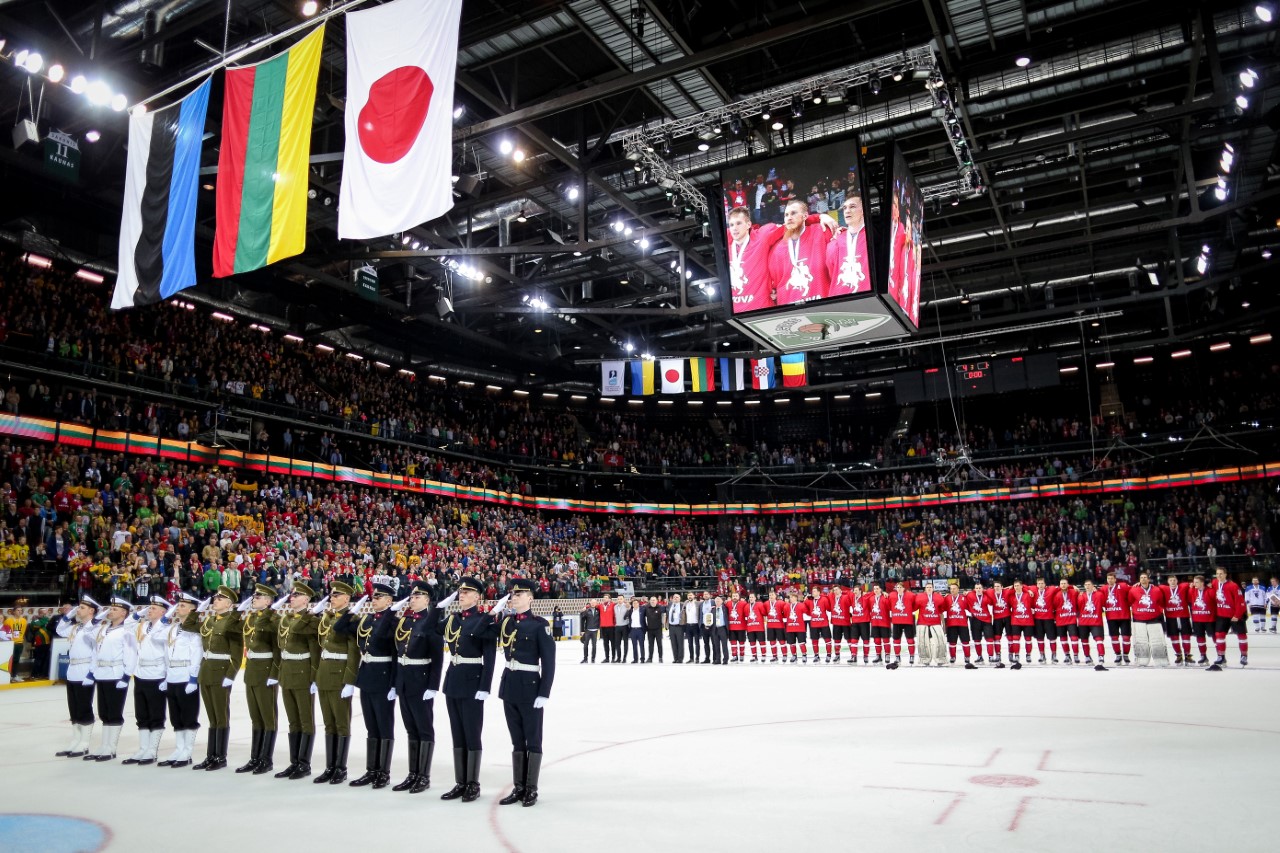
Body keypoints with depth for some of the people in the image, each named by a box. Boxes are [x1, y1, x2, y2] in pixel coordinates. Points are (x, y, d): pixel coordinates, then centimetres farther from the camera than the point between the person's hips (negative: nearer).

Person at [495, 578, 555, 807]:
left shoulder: (539, 624, -11)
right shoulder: (505, 621, 7)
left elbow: (549, 662, -13)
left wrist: (544, 693, -16)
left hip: (530, 686, -6)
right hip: (509, 685, 6)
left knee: (533, 739, 5)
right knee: (517, 739, 15)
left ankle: (531, 789, 14)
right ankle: (518, 787, 24)